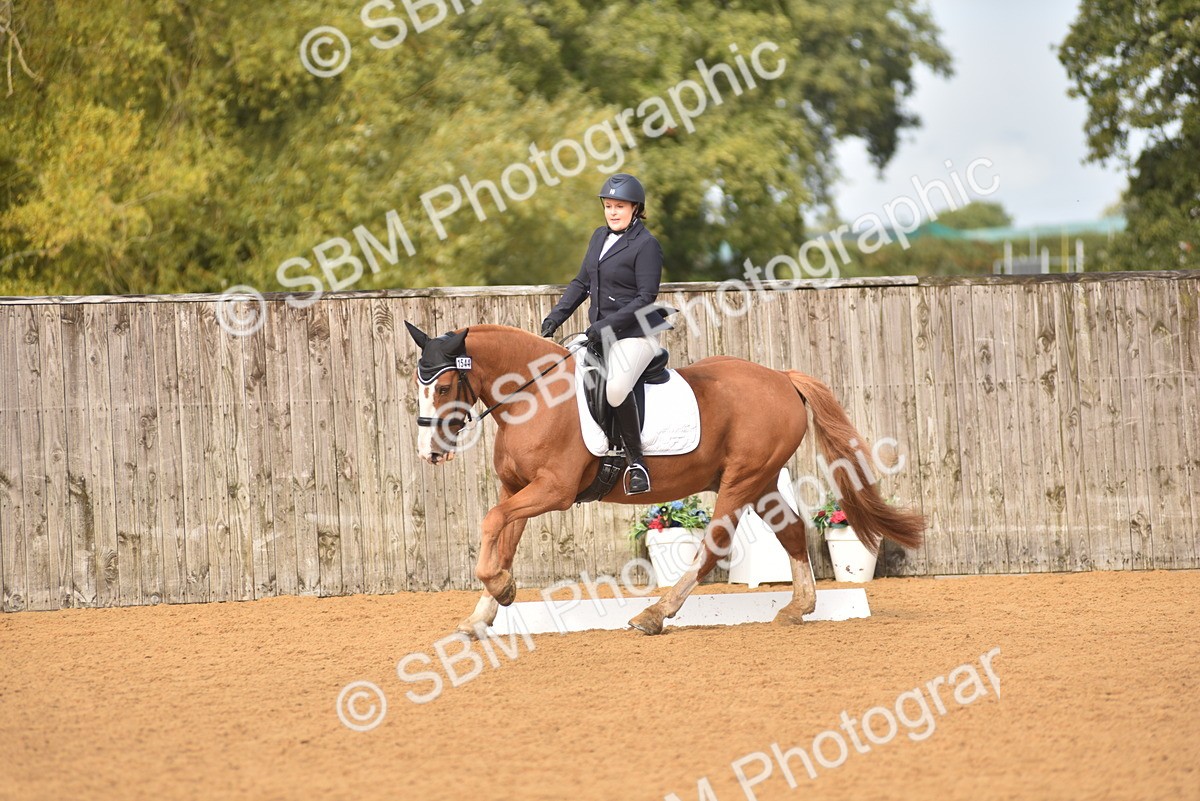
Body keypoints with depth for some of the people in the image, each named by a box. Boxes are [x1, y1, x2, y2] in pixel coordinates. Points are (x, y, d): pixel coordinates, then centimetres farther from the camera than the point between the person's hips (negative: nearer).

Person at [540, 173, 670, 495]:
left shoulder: (646, 245, -10)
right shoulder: (600, 236, 13)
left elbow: (646, 298, -15)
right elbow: (582, 282, 18)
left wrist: (608, 324, -21)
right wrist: (557, 314, 4)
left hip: (636, 331, -9)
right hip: (601, 332, 9)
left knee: (616, 389, -30)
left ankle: (636, 461, -17)